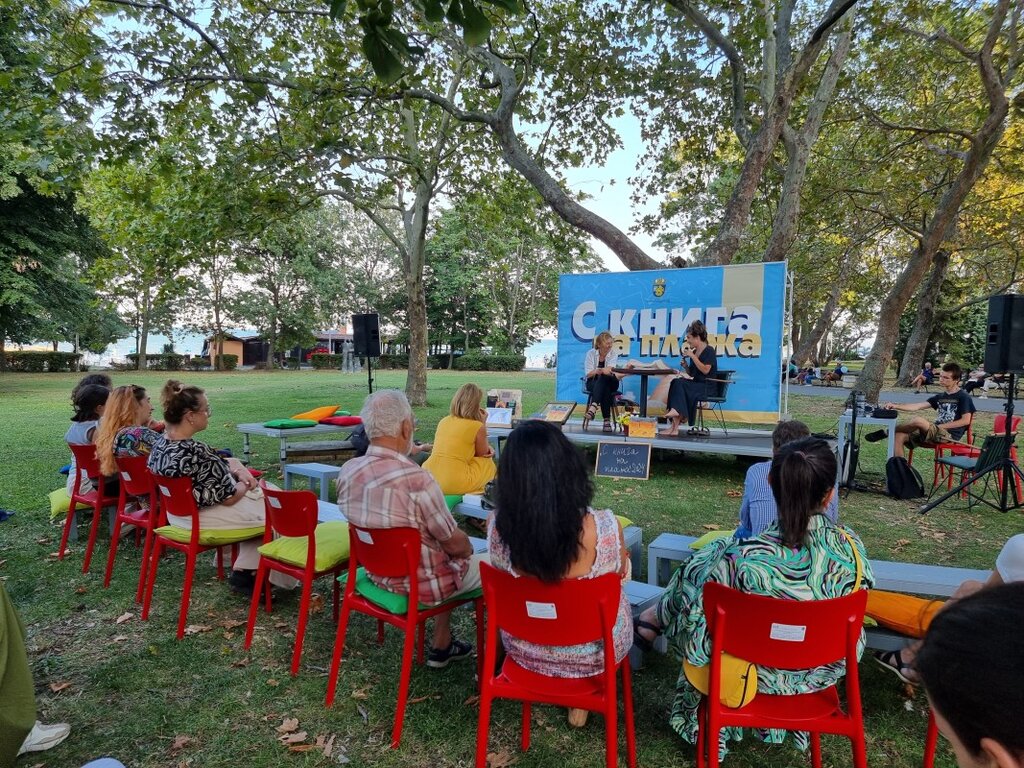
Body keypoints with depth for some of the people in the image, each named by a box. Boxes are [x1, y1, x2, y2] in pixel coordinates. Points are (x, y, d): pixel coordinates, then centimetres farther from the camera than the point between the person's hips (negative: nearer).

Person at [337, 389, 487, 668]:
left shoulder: (347, 471, -11)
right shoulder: (416, 478, -32)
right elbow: (456, 544, -19)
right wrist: (467, 548, 3)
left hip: (377, 571, 7)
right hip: (421, 583, -7)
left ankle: (441, 646, 38)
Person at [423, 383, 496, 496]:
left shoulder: (443, 421, 10)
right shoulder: (478, 427, -7)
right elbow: (482, 454, 10)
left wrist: (486, 448, 19)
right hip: (454, 484, -6)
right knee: (488, 463, 19)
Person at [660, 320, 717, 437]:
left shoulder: (709, 350, -5)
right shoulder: (694, 351, 16)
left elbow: (705, 370, -18)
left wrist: (692, 356, -16)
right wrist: (685, 366, 1)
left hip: (707, 387, -6)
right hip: (695, 385, 7)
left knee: (679, 384, -26)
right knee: (676, 382, -22)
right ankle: (675, 426, -32)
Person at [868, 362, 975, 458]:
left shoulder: (963, 397, 0)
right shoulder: (940, 397, 18)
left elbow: (966, 420, -8)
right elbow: (917, 406, 8)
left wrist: (941, 426, -11)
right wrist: (895, 406, -6)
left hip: (949, 435, -7)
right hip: (936, 432, 7)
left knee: (918, 420, -34)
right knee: (899, 436, -15)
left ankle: (887, 432, -16)